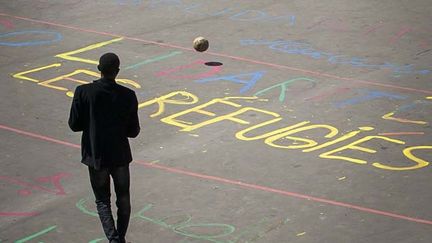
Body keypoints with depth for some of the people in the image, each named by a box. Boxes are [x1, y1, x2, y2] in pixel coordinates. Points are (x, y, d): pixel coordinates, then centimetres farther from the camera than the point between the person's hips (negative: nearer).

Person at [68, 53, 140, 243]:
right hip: (120, 156, 0)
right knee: (123, 200, 18)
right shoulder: (128, 96, -11)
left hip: (96, 157, 0)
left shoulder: (83, 92, -13)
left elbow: (74, 125, -8)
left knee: (103, 201, 11)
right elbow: (133, 131, -4)